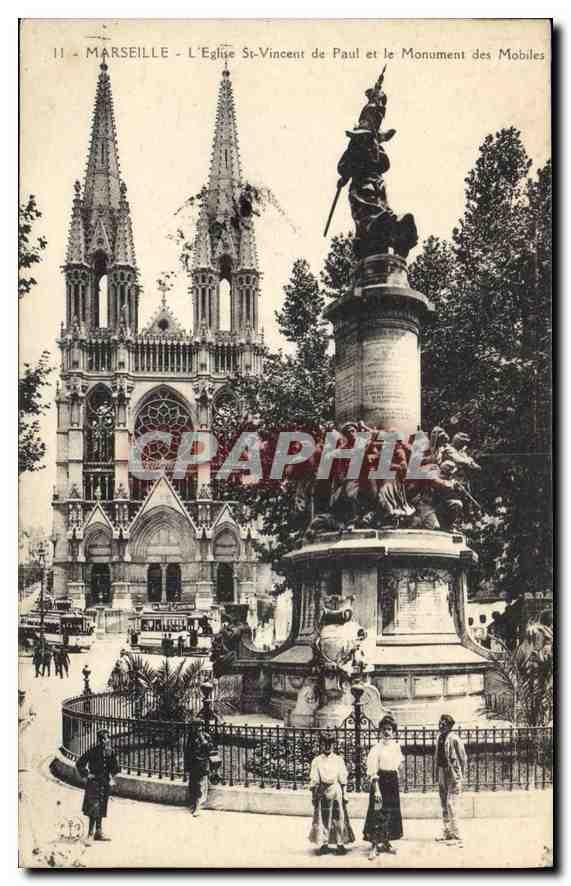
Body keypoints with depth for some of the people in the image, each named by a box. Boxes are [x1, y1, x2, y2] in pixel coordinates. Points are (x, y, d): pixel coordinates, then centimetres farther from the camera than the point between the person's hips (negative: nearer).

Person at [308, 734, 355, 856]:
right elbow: (314, 780, 5)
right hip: (322, 792, 0)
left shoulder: (339, 760, 5)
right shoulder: (316, 761, 4)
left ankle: (340, 844, 5)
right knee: (322, 818, 2)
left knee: (339, 817, -2)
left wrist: (344, 794, 1)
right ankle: (324, 844, 11)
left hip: (336, 790, 0)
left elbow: (343, 778, 5)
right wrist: (314, 795, 1)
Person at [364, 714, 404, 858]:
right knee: (378, 813, -6)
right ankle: (374, 846, 0)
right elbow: (373, 771, -14)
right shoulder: (377, 747, -12)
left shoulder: (396, 746, 5)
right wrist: (376, 789, -20)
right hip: (380, 781, -6)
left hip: (393, 781, 6)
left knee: (391, 813, 11)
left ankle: (386, 843, 24)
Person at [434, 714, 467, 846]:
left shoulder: (454, 739, -14)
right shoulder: (440, 738, 9)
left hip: (453, 775, -8)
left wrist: (461, 775, -11)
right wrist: (437, 774, 15)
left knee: (451, 804, -11)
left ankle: (456, 836, -5)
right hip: (442, 774, 8)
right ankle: (447, 833, 25)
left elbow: (462, 758, -10)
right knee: (444, 805, 14)